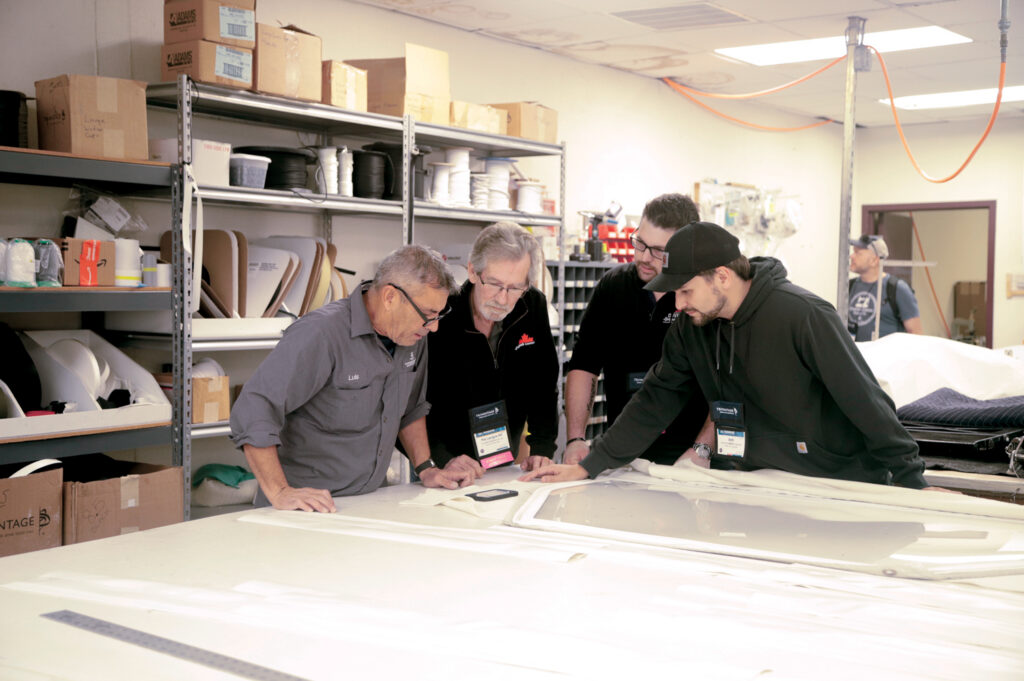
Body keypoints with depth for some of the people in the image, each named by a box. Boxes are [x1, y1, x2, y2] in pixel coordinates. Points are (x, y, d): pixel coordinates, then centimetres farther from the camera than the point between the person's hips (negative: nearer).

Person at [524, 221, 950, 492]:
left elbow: (866, 402, -18)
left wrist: (913, 484, -14)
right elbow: (656, 401, 3)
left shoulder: (803, 316, -21)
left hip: (844, 487, -5)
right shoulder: (691, 328, -1)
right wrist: (588, 467, -3)